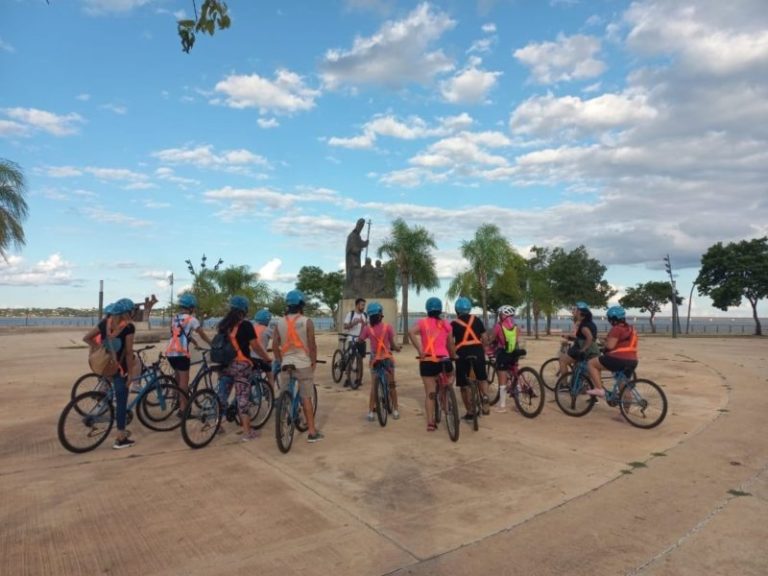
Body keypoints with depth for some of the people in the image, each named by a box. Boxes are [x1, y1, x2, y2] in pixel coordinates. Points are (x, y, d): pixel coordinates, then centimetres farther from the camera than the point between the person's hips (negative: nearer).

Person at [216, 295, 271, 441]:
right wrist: (268, 358, 3)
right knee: (243, 398, 0)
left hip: (225, 364, 6)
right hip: (241, 365, -5)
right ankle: (247, 432, 5)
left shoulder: (223, 324, 7)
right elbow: (256, 346, -10)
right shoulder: (245, 325, -10)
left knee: (222, 396, 14)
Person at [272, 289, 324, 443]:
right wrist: (314, 361, 3)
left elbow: (274, 346, 4)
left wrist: (280, 361, 15)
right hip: (303, 364, -3)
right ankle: (312, 432, 6)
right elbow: (312, 345, -9)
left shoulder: (279, 323, 2)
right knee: (306, 398, 2)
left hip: (286, 364, 3)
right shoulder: (307, 322, -9)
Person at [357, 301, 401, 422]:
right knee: (392, 384, 13)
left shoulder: (367, 328, -9)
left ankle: (371, 412, 6)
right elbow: (393, 344, -9)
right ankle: (395, 410, 19)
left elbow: (359, 340, -2)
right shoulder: (388, 327, -11)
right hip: (387, 358, -1)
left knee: (374, 386, 9)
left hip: (374, 359, 1)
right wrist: (397, 348, 13)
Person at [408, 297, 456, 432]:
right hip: (444, 360, 1)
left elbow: (411, 332, -16)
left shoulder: (423, 322, 5)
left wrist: (420, 351, -12)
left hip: (427, 361, -1)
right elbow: (450, 345, 13)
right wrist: (453, 357, 29)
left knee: (429, 393, 5)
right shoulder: (446, 324, 10)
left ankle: (430, 423, 3)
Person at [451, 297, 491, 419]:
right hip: (477, 351, 2)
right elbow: (484, 337, 11)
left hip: (462, 354, -2)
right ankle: (485, 397, -2)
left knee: (464, 385, 8)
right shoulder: (476, 320, 11)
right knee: (482, 378, 23)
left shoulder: (454, 324, 4)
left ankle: (470, 411, 12)